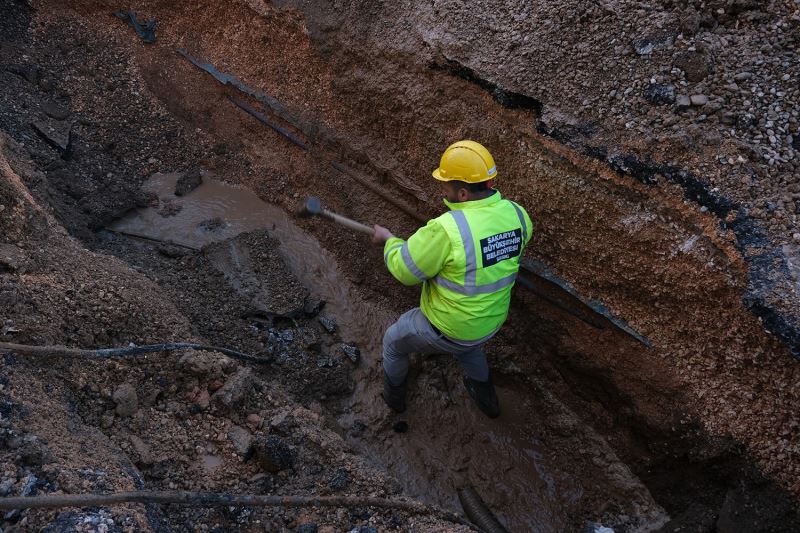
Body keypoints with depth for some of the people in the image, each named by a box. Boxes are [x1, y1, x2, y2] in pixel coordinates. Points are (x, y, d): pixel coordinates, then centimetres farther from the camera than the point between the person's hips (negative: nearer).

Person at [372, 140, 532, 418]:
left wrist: (388, 239, -2)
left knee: (393, 340, 27)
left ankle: (394, 393, 53)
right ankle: (485, 395, 59)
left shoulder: (446, 230, -37)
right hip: (490, 322, 5)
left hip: (443, 330, -5)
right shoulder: (515, 214, -16)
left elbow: (404, 269, -23)